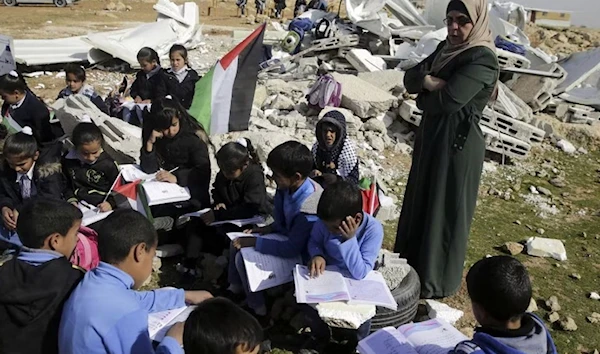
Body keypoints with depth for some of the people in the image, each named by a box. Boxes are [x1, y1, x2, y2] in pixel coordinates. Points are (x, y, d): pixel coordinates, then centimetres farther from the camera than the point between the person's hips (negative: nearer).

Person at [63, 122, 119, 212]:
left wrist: (111, 203, -13)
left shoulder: (108, 164, -6)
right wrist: (72, 200, 2)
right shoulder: (69, 161, 3)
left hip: (101, 209, -3)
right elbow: (67, 185, 18)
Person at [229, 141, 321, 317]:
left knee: (243, 258, -17)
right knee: (237, 242, 6)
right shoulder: (289, 188, -12)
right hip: (289, 235, 9)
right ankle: (235, 288, 27)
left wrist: (254, 242, -24)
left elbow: (291, 249, -30)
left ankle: (257, 309, 4)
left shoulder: (309, 209, -36)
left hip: (299, 255, -9)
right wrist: (270, 228, -5)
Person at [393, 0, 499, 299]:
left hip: (457, 144, -9)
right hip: (431, 137, 9)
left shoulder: (482, 59, -18)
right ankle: (412, 266, 35)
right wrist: (430, 81, -17)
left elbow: (447, 101, -26)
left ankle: (436, 281, 20)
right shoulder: (446, 48, 9)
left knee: (444, 211, 3)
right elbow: (410, 78, 4)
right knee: (419, 203, 18)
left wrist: (424, 95, -6)